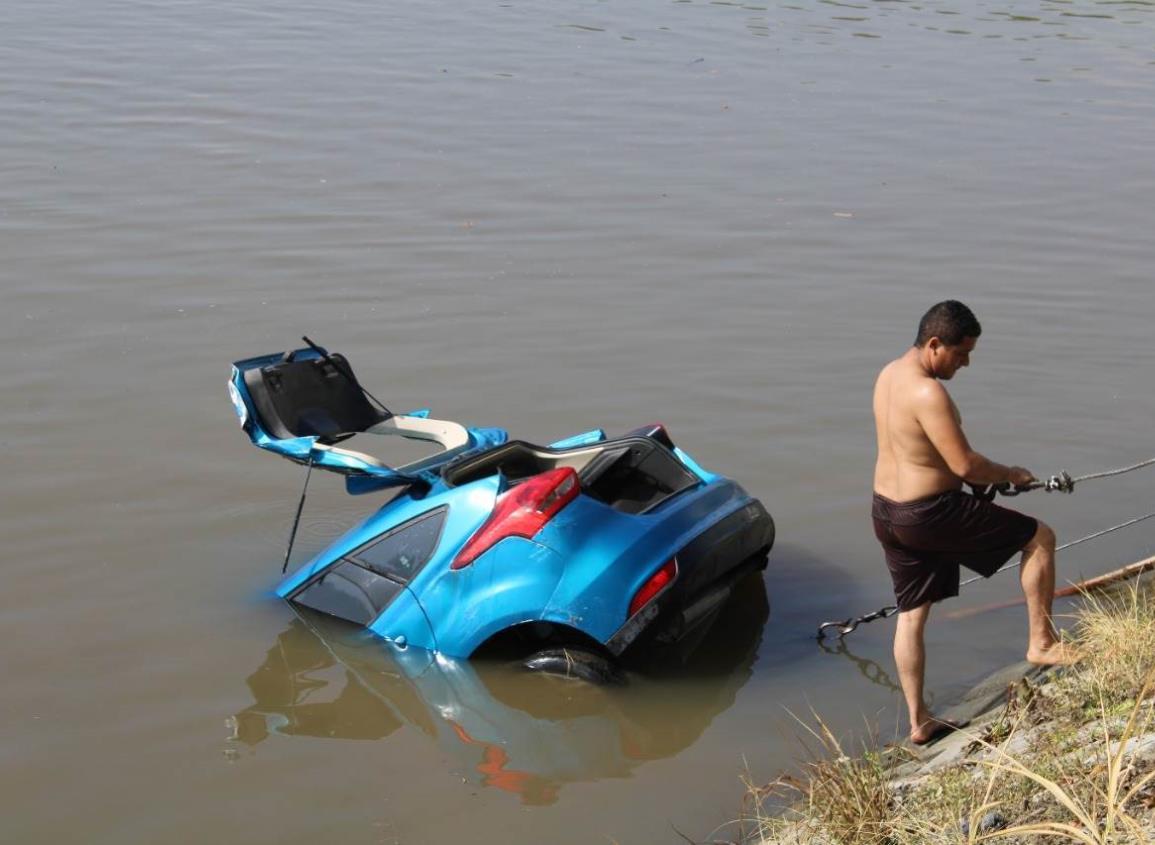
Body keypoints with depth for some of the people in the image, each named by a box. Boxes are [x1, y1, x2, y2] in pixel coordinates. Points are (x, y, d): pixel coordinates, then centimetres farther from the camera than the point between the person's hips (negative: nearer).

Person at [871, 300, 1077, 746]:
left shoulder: (890, 374, 6)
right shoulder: (928, 394, -24)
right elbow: (965, 465, -23)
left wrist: (982, 477, 13)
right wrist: (1011, 475, -4)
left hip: (886, 511, 9)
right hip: (929, 515, -9)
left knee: (911, 614, 15)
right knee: (1039, 538, 5)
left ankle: (918, 722, 21)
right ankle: (1041, 642, 13)